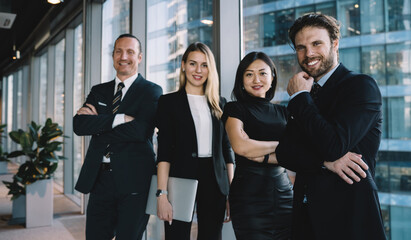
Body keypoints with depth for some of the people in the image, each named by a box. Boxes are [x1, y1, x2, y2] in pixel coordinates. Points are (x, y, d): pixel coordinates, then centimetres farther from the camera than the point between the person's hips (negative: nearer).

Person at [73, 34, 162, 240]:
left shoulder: (151, 91, 0)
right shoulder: (99, 91, 15)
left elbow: (141, 131, -15)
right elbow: (79, 124, 0)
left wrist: (97, 123, -6)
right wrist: (118, 119, -13)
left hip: (133, 179, -4)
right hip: (100, 178, 5)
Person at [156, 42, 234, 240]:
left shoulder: (219, 104, 12)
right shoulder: (168, 102, 2)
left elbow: (226, 149, 13)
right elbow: (164, 151, -5)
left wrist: (232, 192, 7)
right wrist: (162, 194, -14)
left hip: (214, 181, 3)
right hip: (181, 178, -3)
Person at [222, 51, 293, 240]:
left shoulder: (282, 112, 14)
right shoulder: (234, 109, 1)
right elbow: (240, 146, -16)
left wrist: (257, 151, -13)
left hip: (284, 193, 4)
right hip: (249, 197, -4)